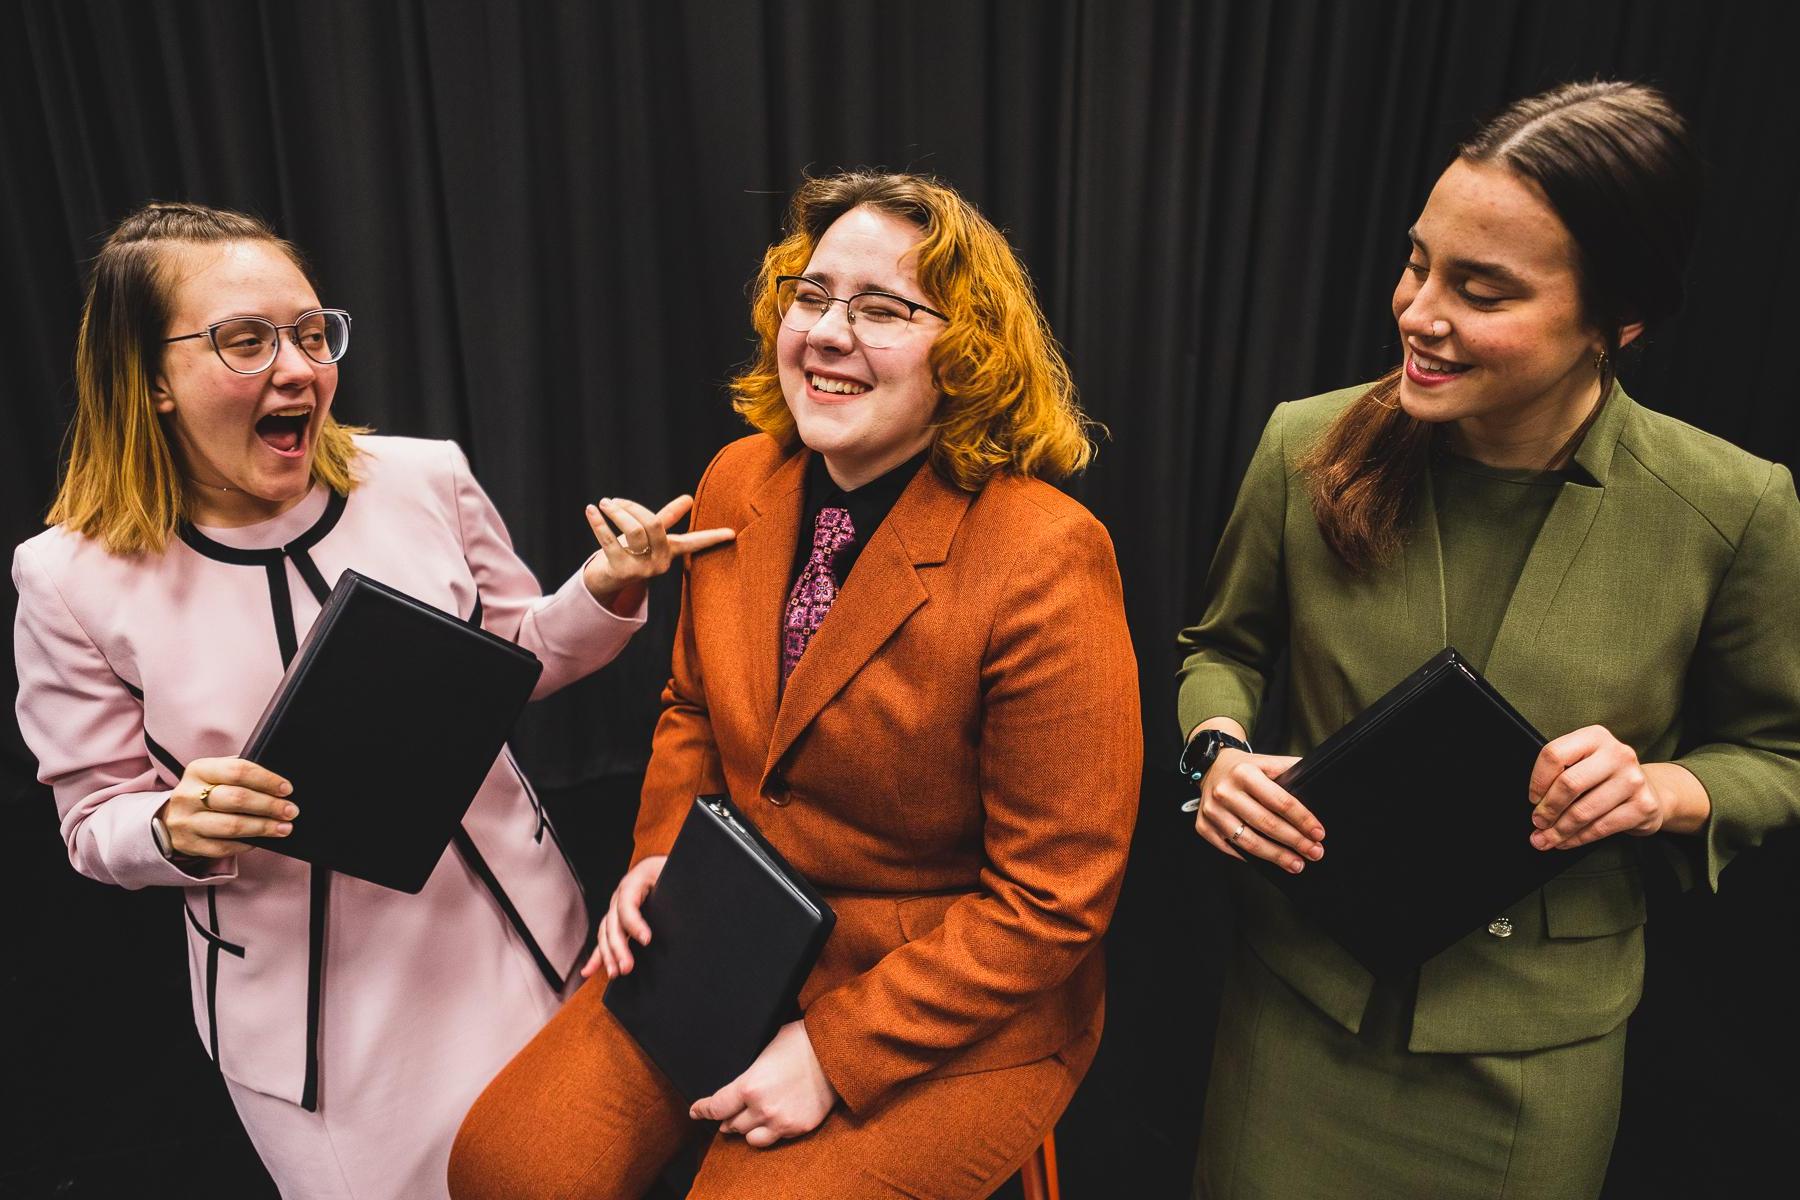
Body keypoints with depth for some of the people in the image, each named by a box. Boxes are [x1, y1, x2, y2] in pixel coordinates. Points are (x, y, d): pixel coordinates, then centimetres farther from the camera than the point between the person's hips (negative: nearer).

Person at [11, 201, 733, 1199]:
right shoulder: (74, 578, -11)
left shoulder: (429, 481, -9)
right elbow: (98, 818, -2)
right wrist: (178, 828, -23)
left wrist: (604, 593, -13)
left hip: (506, 932, 2)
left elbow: (515, 656, 5)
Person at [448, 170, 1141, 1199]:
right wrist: (660, 857, -2)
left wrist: (834, 1051, -17)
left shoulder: (1046, 560, -23)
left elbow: (1054, 898, -18)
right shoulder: (736, 485, -3)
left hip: (956, 1018, -5)